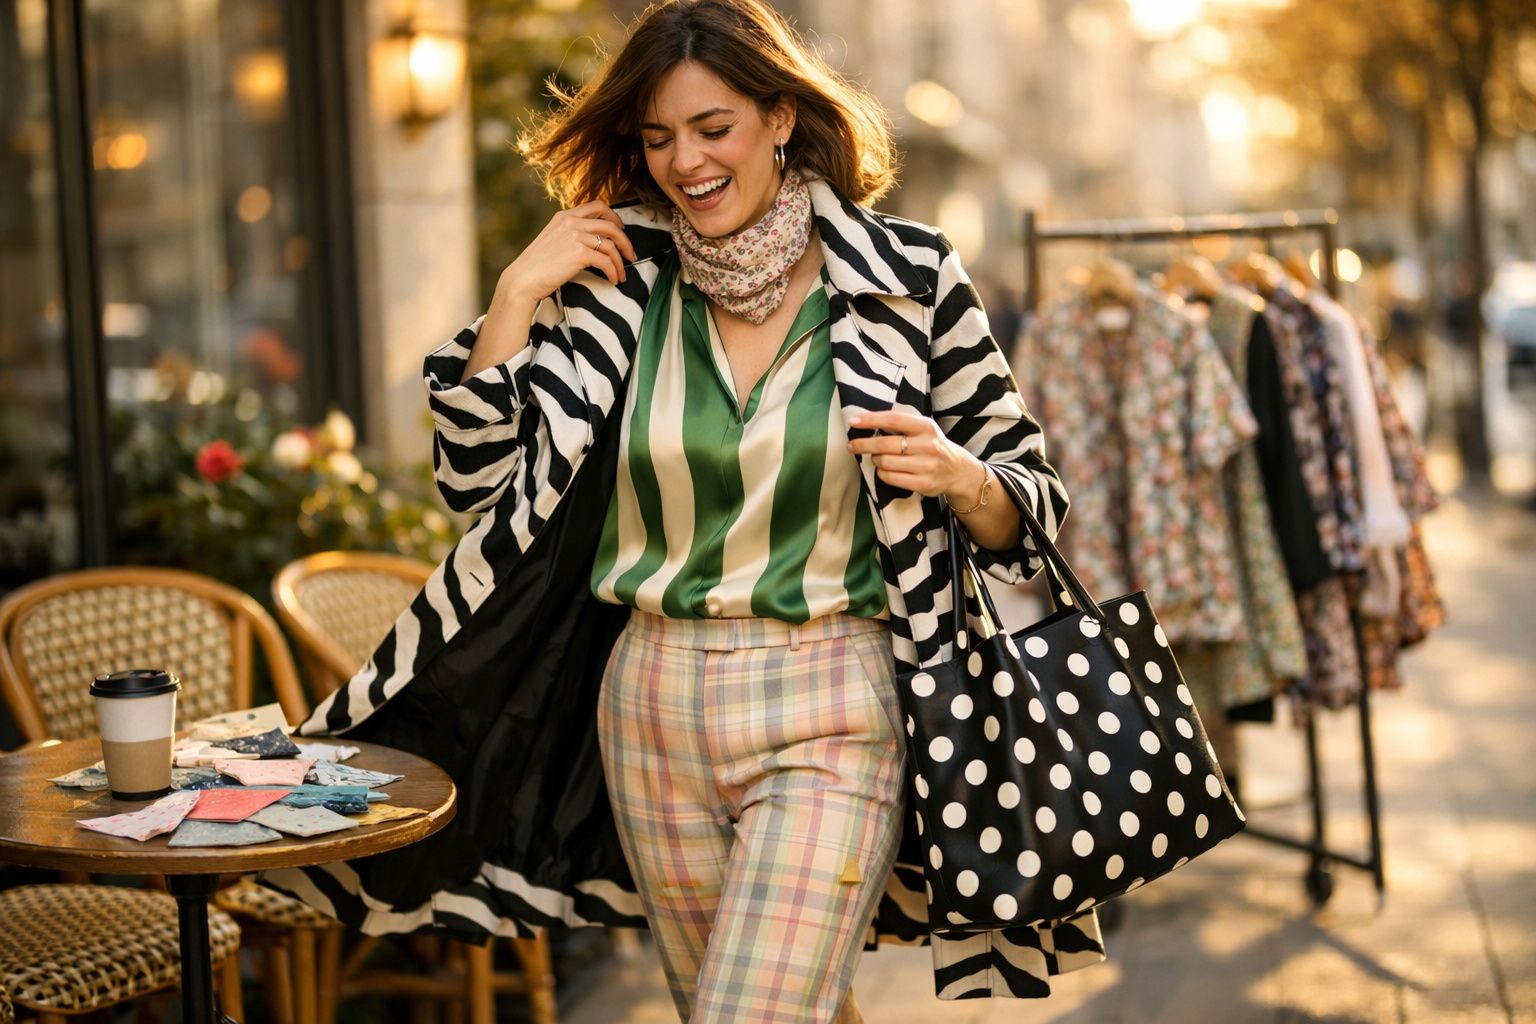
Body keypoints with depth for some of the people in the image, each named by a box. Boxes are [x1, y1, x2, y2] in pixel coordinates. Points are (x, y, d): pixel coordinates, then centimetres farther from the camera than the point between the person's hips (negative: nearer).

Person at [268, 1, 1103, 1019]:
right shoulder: (622, 288, 3)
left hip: (827, 715, -3)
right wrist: (516, 296, -4)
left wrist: (957, 476, -17)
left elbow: (1030, 500, 4)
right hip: (653, 710, 3)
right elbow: (481, 479, 4)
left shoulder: (906, 279, -2)